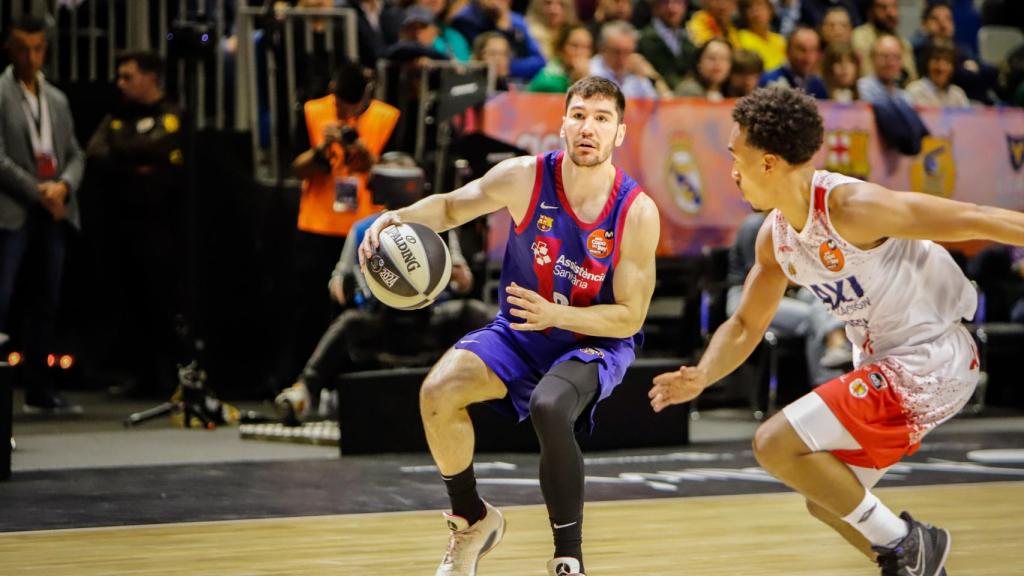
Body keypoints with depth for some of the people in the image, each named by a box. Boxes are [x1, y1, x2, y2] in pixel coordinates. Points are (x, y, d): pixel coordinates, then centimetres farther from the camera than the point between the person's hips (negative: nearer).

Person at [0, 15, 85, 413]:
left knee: (44, 305, 8)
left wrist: (63, 186, -4)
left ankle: (40, 391, 13)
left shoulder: (57, 100, 17)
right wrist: (39, 191, -13)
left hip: (53, 212, 6)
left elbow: (76, 155, 17)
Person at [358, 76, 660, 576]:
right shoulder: (525, 178, -14)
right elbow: (451, 206, 2)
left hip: (597, 342, -3)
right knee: (439, 391, -21)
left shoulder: (637, 212, -19)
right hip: (520, 334, 3)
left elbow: (630, 317, -15)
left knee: (549, 407, -35)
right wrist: (400, 217, -19)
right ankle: (472, 520, 5)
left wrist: (555, 314, -31)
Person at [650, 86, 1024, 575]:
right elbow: (745, 325, 15)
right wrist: (701, 377, -2)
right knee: (826, 500, 17)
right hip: (882, 362, 9)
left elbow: (974, 221, -19)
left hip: (931, 360, -9)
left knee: (775, 443, -16)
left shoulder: (850, 207, -22)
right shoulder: (775, 239, 4)